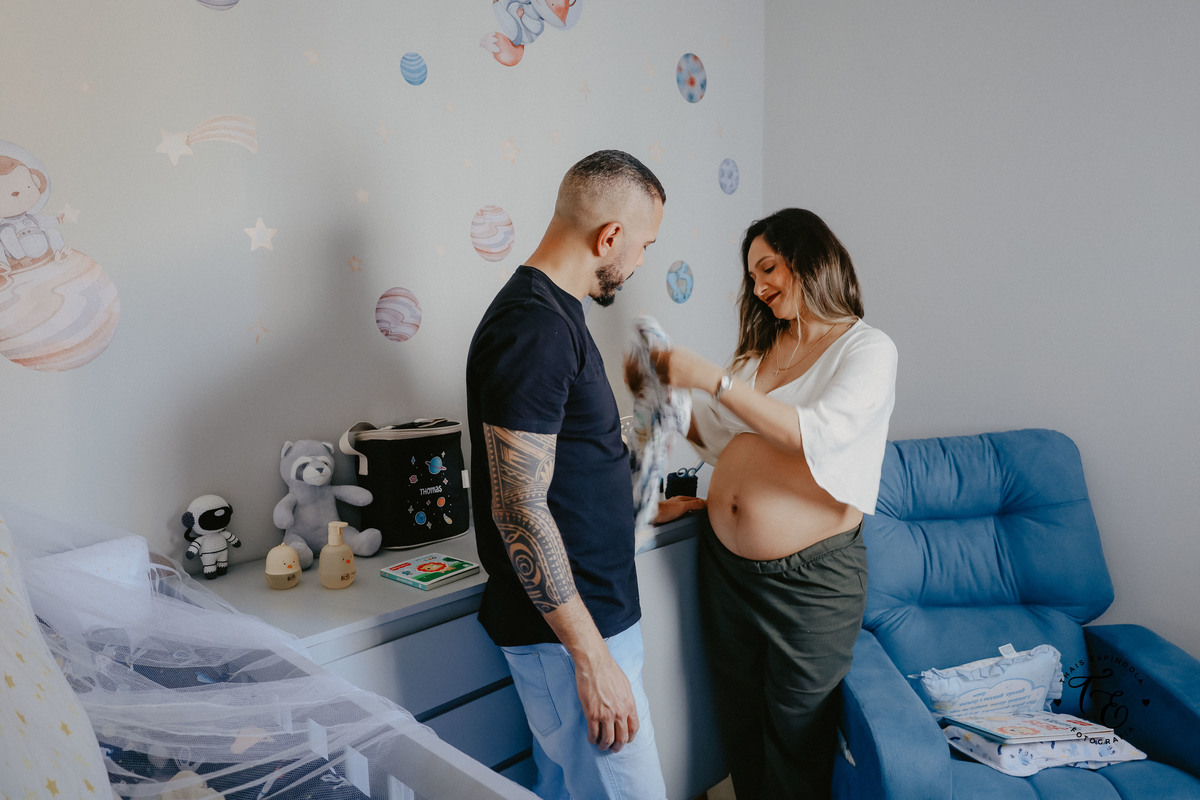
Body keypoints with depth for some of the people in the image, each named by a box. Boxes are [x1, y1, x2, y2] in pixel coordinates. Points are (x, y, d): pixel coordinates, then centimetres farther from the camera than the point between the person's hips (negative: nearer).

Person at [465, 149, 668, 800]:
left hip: (580, 612, 10)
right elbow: (519, 509, -25)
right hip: (568, 629, -10)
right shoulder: (533, 327, -22)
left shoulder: (550, 311, 11)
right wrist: (593, 658, -22)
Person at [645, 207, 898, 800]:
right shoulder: (763, 346, 9)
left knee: (797, 733, 11)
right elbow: (717, 436, 15)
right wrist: (669, 395, 0)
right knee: (739, 723, 19)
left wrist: (714, 380, -27)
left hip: (809, 578, -6)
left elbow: (818, 435, -25)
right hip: (726, 562, 6)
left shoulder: (868, 349, -8)